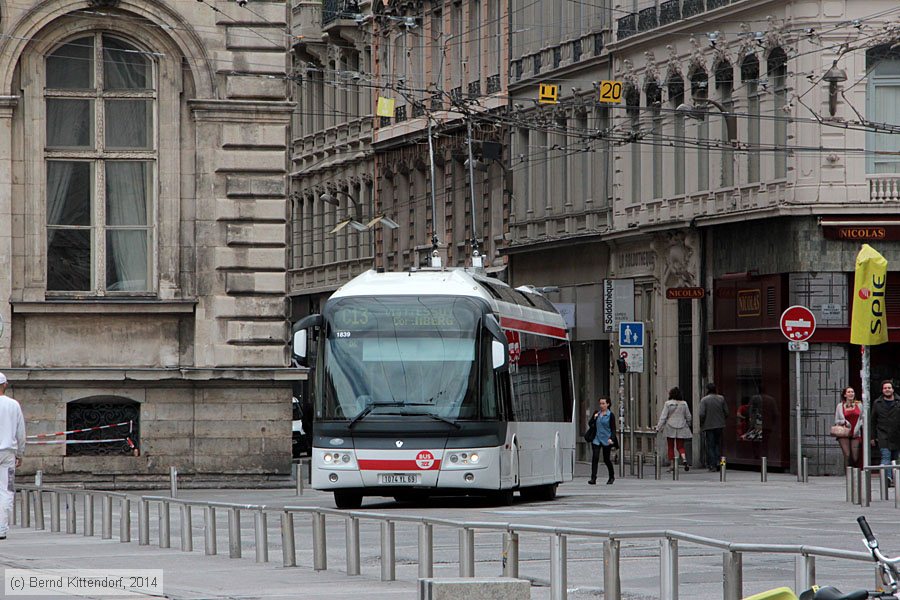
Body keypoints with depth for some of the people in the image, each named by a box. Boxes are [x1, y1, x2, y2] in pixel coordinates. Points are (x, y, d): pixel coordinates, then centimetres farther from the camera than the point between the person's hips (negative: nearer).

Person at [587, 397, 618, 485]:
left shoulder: (610, 415, -2)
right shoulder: (597, 413, 10)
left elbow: (613, 428, -4)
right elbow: (590, 424, 13)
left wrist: (611, 438, -19)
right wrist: (594, 418, -6)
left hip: (606, 440, -3)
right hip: (596, 439, 3)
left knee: (606, 459, 7)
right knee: (595, 458, -11)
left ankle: (612, 477, 29)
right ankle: (593, 478, -13)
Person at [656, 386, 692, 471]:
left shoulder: (668, 404, -8)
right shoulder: (684, 404, 0)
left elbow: (663, 416, -9)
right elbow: (688, 416, 8)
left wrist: (658, 427, -6)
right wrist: (688, 425, 26)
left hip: (670, 429, -2)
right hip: (681, 429, 2)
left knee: (671, 447, 7)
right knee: (680, 446, 8)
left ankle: (672, 465, 5)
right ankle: (684, 459, -19)